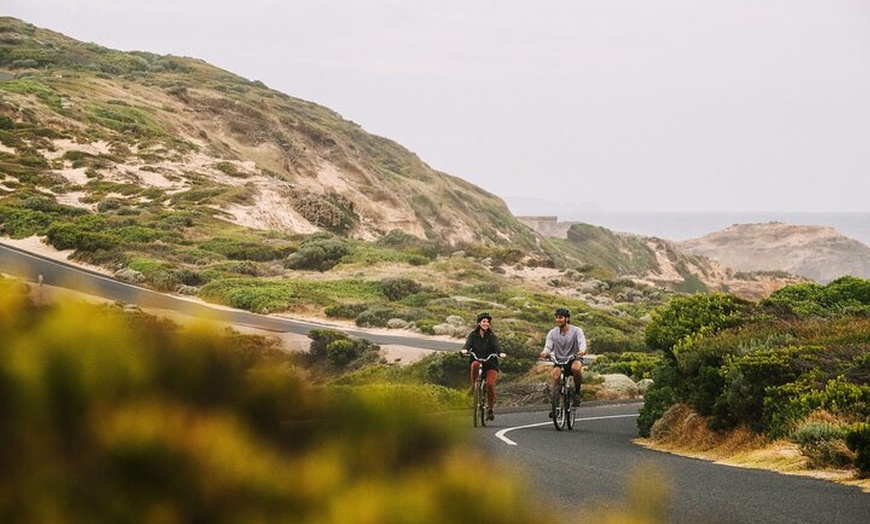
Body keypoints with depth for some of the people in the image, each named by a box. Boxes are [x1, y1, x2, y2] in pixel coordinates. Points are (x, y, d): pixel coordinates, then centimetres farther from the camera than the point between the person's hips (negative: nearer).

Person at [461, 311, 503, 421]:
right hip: (477, 360, 0)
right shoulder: (473, 335, 6)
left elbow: (497, 346, -13)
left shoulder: (492, 336, 4)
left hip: (490, 364, 0)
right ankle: (473, 388, -21)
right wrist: (464, 350, -35)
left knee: (490, 383, -24)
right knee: (475, 365, -37)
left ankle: (490, 408, -7)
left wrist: (500, 353, -35)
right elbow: (468, 344, -11)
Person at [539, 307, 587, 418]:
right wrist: (545, 353, -37)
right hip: (559, 361, 2)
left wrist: (582, 351, -48)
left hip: (574, 359, -2)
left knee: (576, 368, -38)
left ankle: (577, 391, -11)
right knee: (554, 375, -31)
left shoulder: (576, 331, -7)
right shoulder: (552, 333, 0)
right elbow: (548, 346, -12)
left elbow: (582, 342, -24)